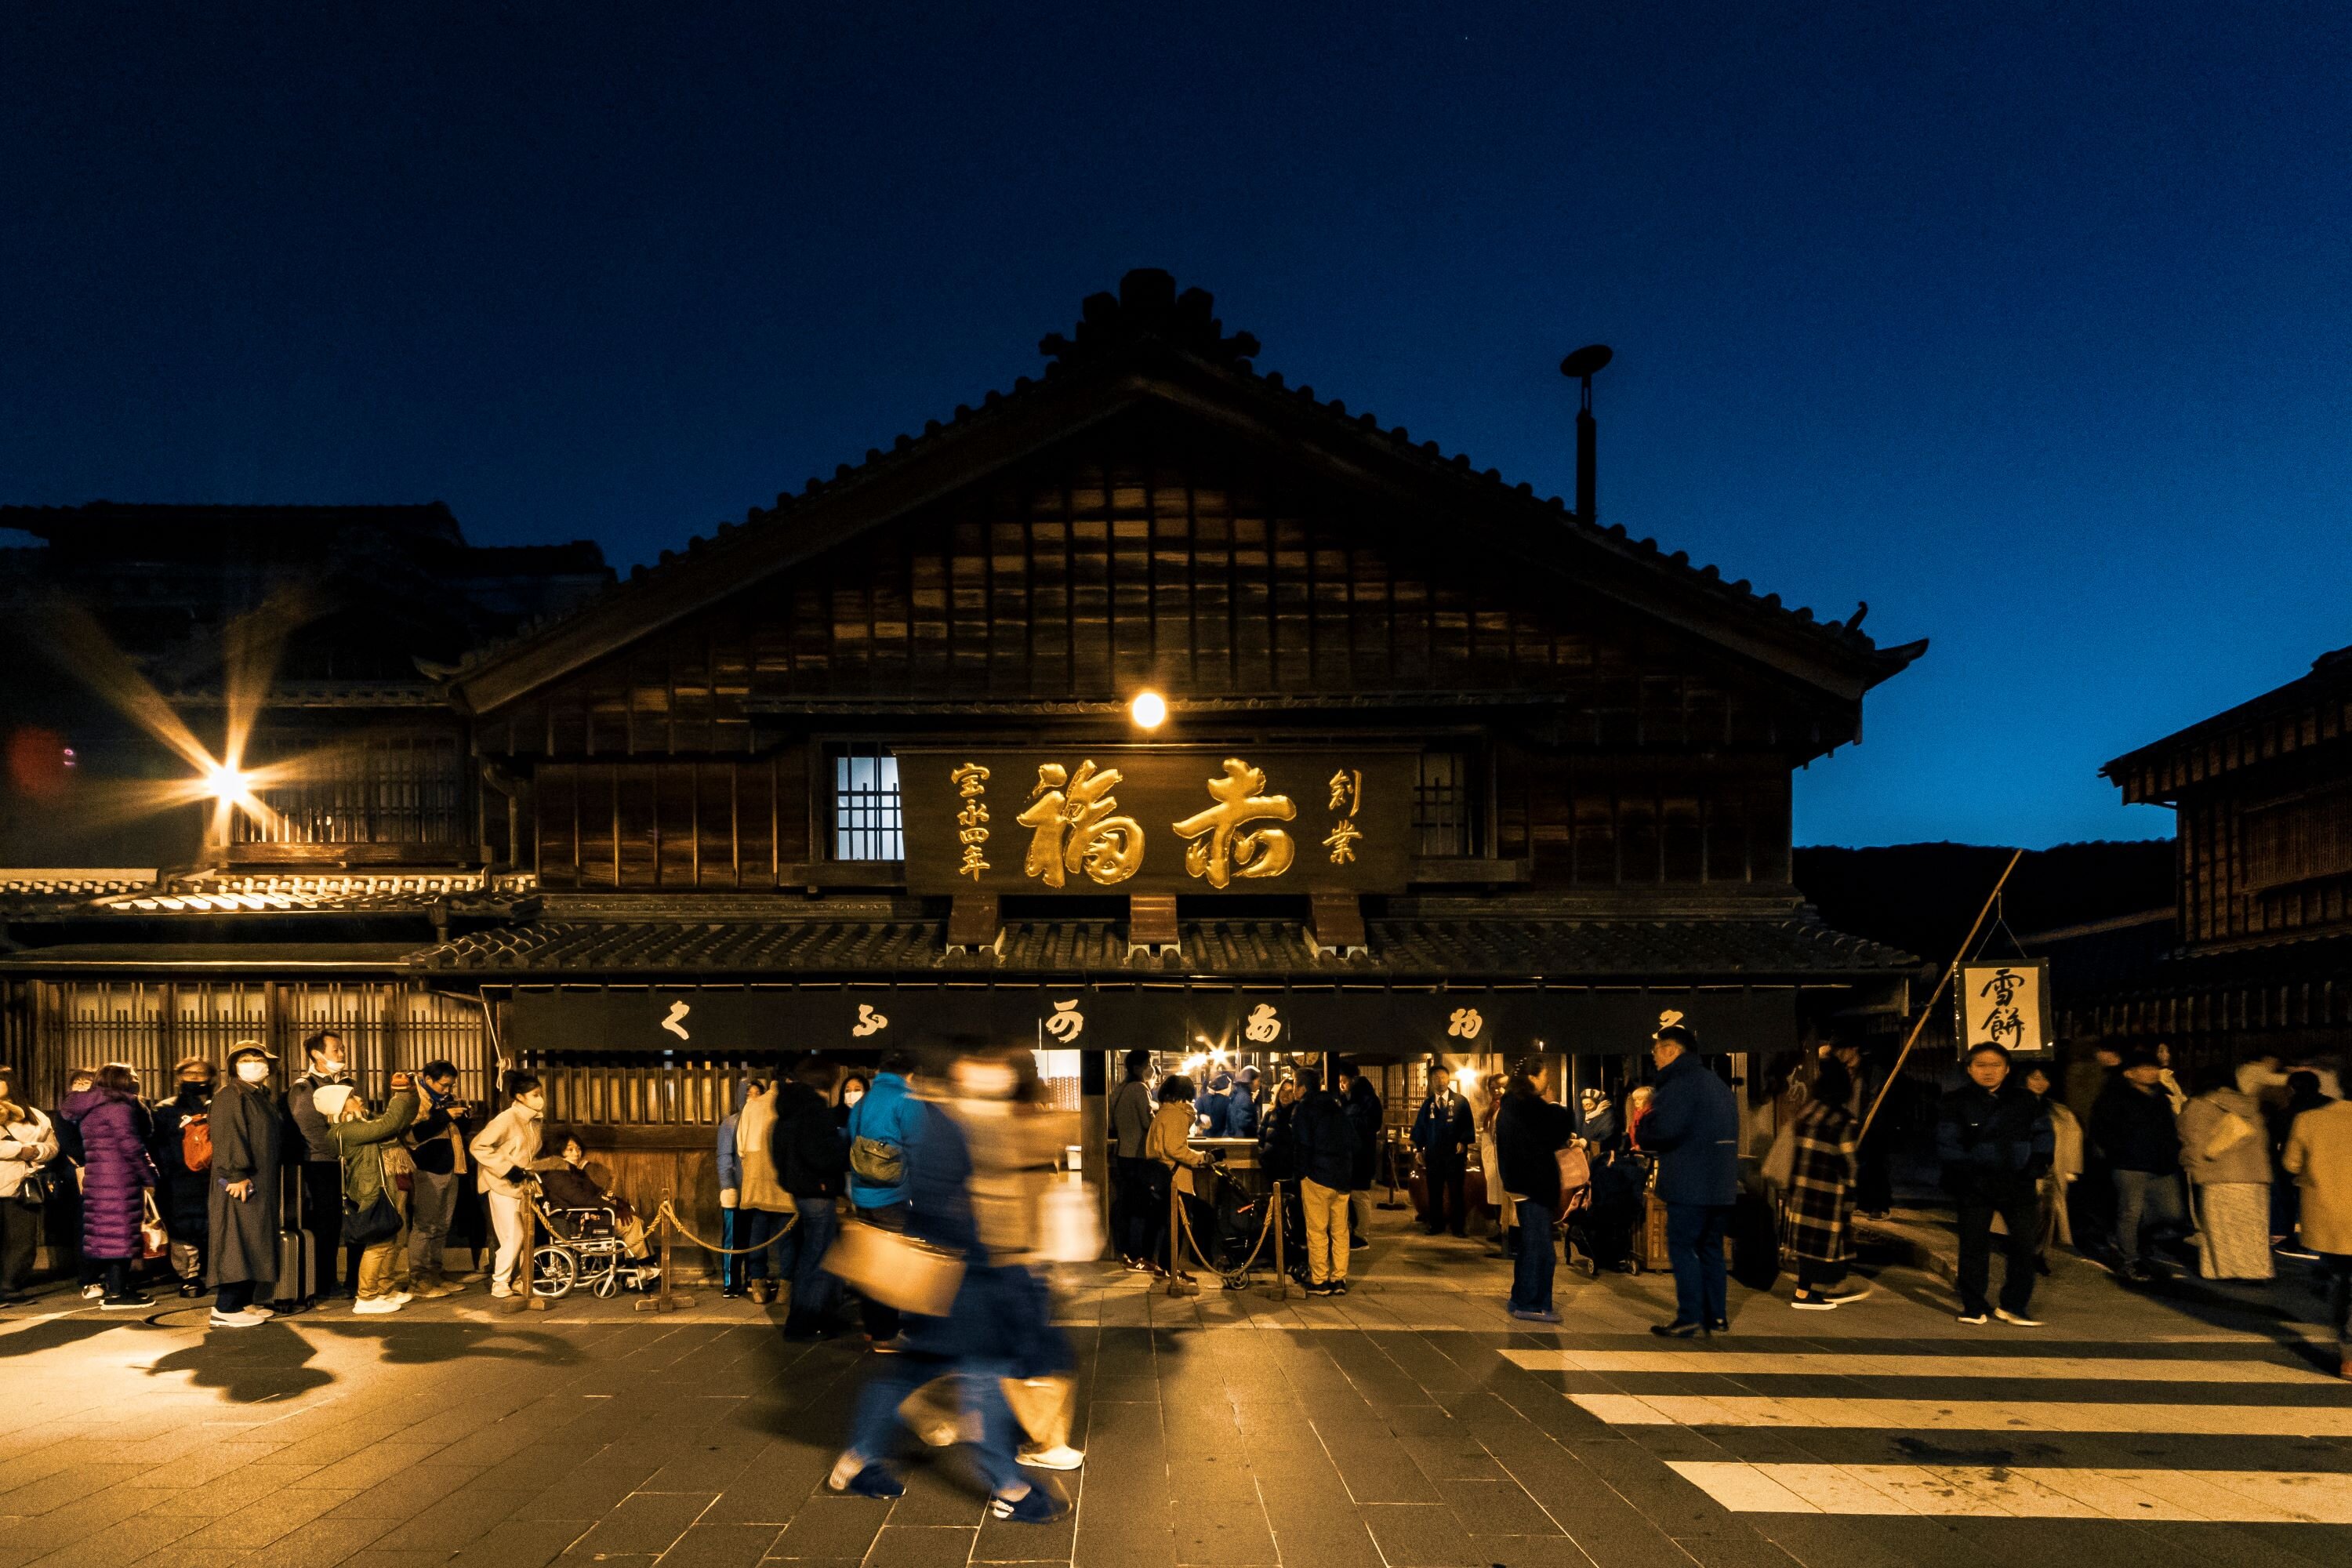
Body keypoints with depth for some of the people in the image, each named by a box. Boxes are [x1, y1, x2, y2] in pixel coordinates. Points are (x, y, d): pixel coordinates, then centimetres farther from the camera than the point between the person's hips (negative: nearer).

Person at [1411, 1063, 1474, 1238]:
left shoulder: (1460, 1102, 1)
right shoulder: (1427, 1104, 10)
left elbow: (1468, 1125, -1)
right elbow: (1419, 1126, 11)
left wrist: (1463, 1141, -15)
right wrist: (1419, 1149, 5)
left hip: (1455, 1154, -3)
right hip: (1433, 1155, 3)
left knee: (1456, 1192, 2)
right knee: (1434, 1192, 6)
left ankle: (1458, 1226, 10)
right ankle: (1436, 1224, 16)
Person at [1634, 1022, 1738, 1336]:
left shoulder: (1679, 1083, -13)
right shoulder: (1719, 1084, 17)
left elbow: (1664, 1131, -23)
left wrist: (1641, 1136, -2)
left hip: (1690, 1184, -9)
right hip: (1722, 1184, 9)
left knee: (1682, 1247, -3)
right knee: (1711, 1248, 14)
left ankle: (1689, 1318, -6)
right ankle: (1717, 1318, 16)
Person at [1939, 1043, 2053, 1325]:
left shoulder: (2024, 1100, 7)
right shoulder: (1956, 1103, 0)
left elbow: (2043, 1136, 10)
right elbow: (1947, 1144, -2)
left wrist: (2035, 1168, -3)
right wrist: (1967, 1169, -13)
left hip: (2019, 1184, 2)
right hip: (1975, 1186, -2)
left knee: (2024, 1244, 2)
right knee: (1974, 1245, 2)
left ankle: (2013, 1306, 14)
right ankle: (1973, 1307, 11)